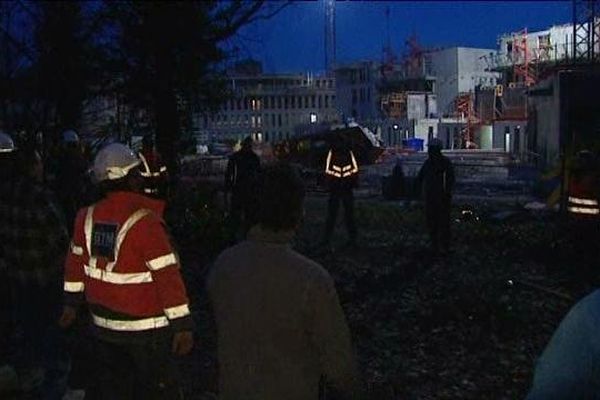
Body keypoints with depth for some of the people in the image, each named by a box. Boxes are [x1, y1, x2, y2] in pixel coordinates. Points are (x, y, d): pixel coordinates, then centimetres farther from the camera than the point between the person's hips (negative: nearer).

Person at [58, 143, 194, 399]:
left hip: (103, 325, 6)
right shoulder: (145, 221, -20)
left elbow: (76, 262, 10)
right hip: (145, 328, -6)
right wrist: (182, 325, -16)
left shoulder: (87, 217, -1)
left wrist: (71, 304, 23)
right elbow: (167, 275, -21)